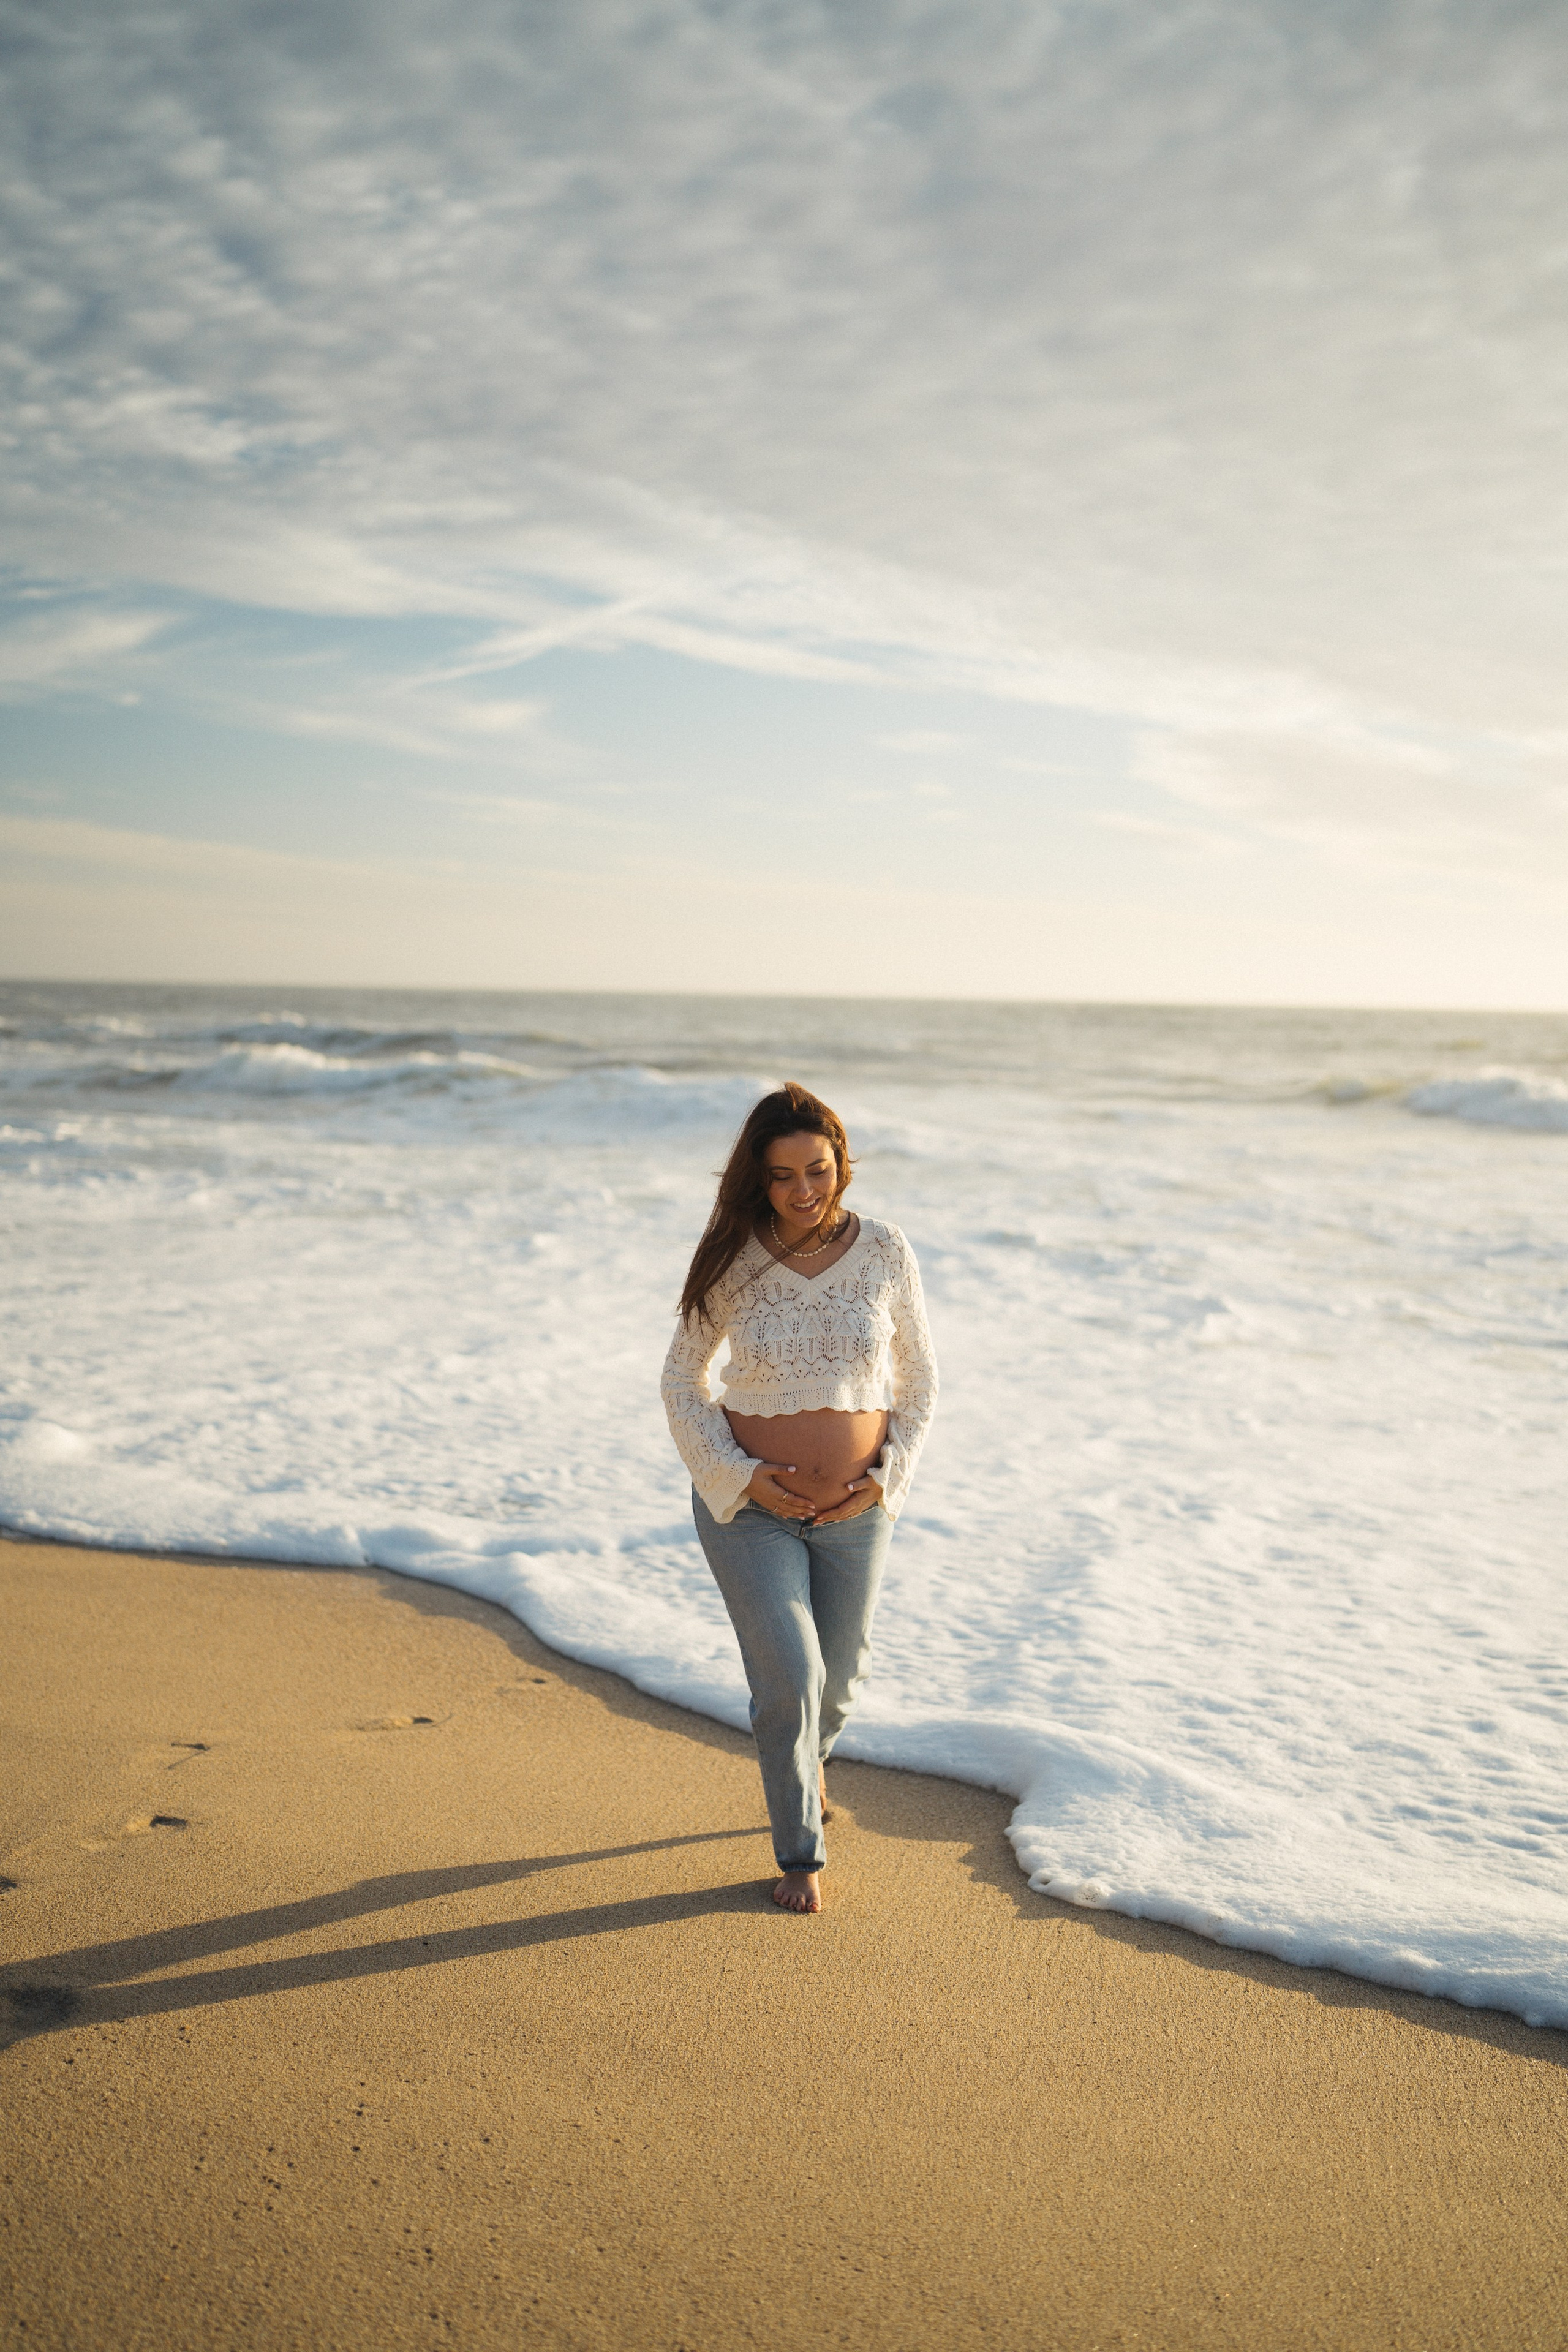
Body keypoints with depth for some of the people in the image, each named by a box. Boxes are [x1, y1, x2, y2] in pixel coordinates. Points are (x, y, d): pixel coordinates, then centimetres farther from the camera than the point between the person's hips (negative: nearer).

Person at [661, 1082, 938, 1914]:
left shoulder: (885, 1253, -9)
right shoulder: (731, 1262, -12)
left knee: (839, 1675, 18)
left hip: (854, 1507, 2)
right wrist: (740, 1475, -12)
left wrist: (888, 1475, -7)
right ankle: (800, 1854, 17)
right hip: (749, 1503, -2)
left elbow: (917, 1377, 3)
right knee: (789, 1679, -8)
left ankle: (802, 1760, 53)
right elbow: (682, 1382, -1)